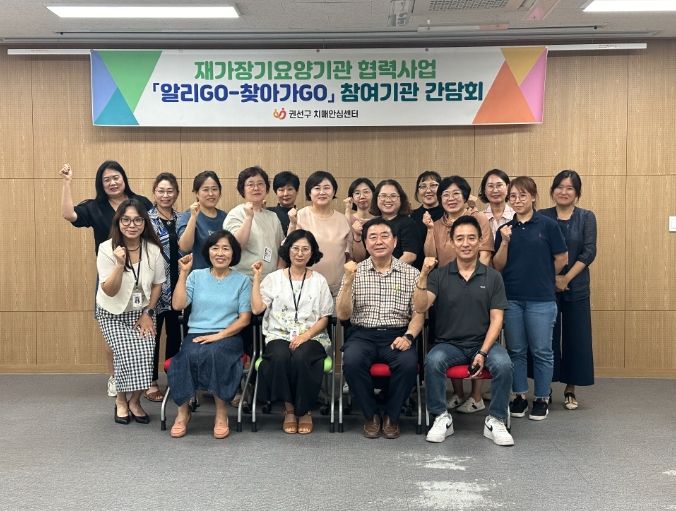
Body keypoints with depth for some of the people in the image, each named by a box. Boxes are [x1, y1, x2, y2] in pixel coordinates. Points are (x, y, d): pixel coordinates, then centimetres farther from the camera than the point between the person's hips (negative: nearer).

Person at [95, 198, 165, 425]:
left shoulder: (153, 250, -9)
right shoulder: (107, 249, -16)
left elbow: (157, 285, 3)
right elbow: (109, 291, -19)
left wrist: (147, 313, -4)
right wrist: (120, 264, -32)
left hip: (142, 312, 2)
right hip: (113, 313, -2)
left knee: (145, 353, -18)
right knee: (126, 353, -19)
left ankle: (135, 401, 6)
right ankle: (121, 400, 8)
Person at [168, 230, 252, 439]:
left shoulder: (242, 280, 8)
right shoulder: (196, 276, 13)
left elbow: (244, 318, 1)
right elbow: (177, 305, 1)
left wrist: (219, 335, -12)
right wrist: (183, 273, -3)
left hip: (228, 337, -1)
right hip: (196, 335, 1)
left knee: (214, 353, -35)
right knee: (190, 355, -33)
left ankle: (221, 413, -20)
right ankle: (183, 411, -15)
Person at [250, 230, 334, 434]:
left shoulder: (319, 280, 12)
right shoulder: (274, 278, 12)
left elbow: (324, 319, 7)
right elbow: (257, 308, -1)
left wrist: (305, 335, -10)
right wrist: (257, 278, -1)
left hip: (311, 336, 0)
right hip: (279, 335, 1)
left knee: (301, 358, -34)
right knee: (280, 357, -34)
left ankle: (305, 410, -11)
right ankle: (289, 408, -13)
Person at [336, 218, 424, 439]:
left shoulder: (411, 273, 9)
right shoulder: (355, 272, 8)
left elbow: (419, 313, 5)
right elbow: (342, 315, 1)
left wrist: (408, 336, -15)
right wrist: (348, 281, -12)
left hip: (397, 335, 0)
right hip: (363, 334, 0)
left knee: (408, 363, -31)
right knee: (352, 361, -31)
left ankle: (391, 416, -5)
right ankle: (371, 415, -7)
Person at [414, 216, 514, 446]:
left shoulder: (492, 277, 4)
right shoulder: (439, 275, 2)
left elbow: (496, 319, 0)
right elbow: (420, 307, -9)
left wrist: (483, 353, -12)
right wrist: (423, 276, -25)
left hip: (483, 342, 1)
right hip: (448, 343, 0)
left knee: (503, 364, -29)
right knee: (433, 361, -31)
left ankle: (495, 421, -8)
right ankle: (442, 418, -10)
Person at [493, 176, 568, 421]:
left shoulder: (547, 225, -4)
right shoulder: (504, 229, 5)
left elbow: (562, 258, 2)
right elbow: (498, 266, 1)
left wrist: (542, 277, 10)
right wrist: (505, 242, -12)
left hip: (541, 299, -3)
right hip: (511, 298, 3)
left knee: (541, 351, 5)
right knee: (516, 351, 11)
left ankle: (542, 398, 19)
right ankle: (519, 396, 24)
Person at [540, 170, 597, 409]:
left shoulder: (587, 217, 3)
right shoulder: (541, 217, 2)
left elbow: (589, 252, -6)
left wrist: (566, 278, -13)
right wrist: (552, 277, -13)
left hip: (576, 288, 0)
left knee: (576, 337, 4)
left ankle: (570, 390, 17)